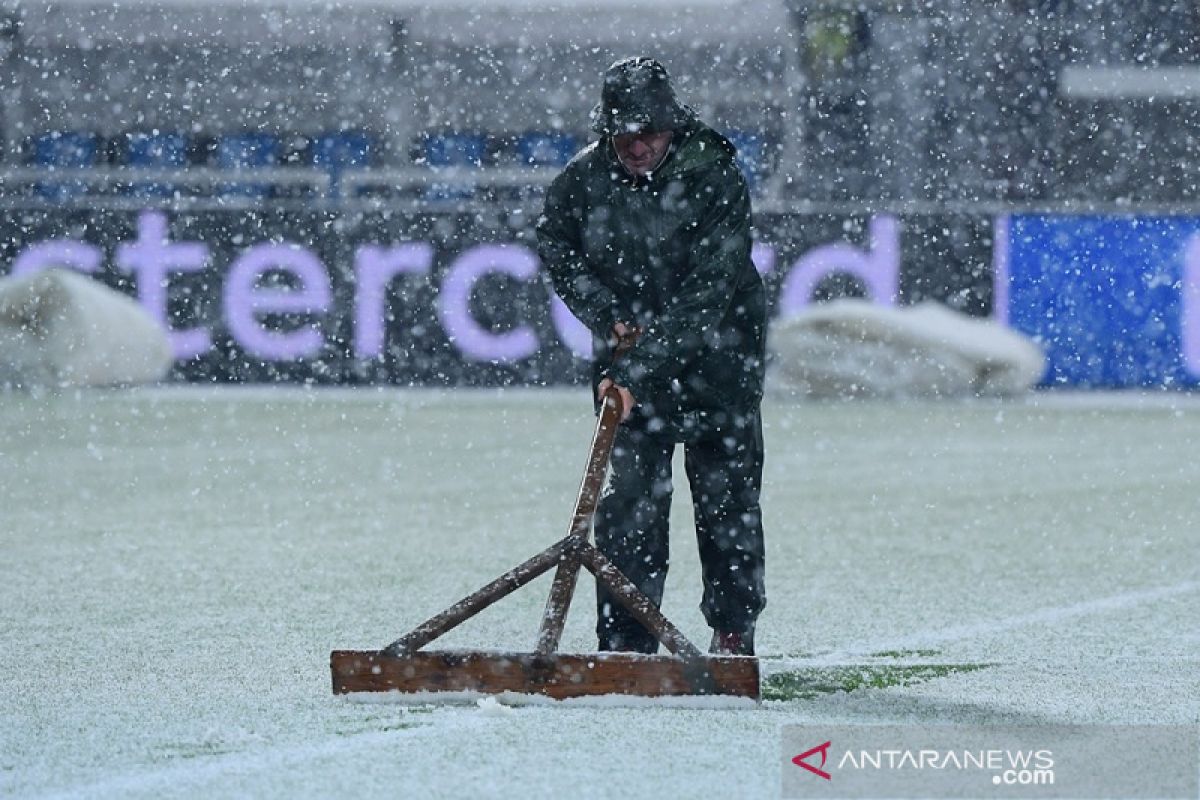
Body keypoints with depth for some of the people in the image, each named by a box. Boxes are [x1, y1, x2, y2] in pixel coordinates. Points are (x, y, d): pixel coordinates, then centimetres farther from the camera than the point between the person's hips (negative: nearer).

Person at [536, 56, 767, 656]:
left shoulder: (714, 179, -21)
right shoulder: (586, 177, -9)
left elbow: (705, 295, -26)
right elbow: (555, 246, 8)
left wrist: (641, 372, -32)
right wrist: (608, 315, -6)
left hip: (716, 353, -2)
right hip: (626, 349, 2)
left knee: (726, 497, 2)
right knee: (627, 496, -6)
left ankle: (733, 634, 15)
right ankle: (626, 642, -4)